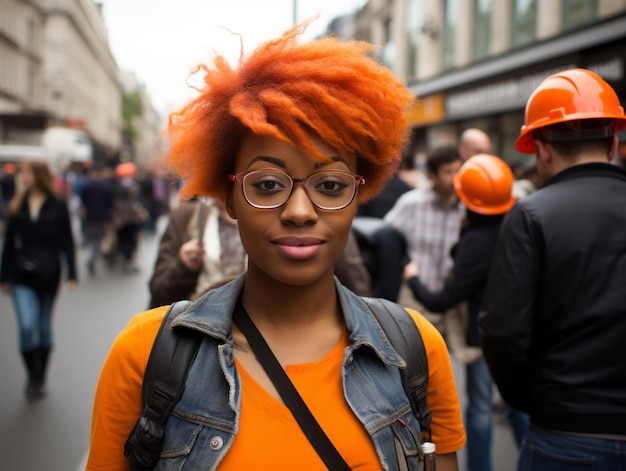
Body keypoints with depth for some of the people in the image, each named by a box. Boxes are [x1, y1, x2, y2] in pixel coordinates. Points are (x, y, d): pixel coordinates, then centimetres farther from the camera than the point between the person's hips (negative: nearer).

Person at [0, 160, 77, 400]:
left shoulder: (58, 206, -2)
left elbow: (67, 241, -2)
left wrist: (71, 274, -7)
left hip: (48, 273, -1)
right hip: (21, 275, 1)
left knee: (44, 327, 10)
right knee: (27, 325, -10)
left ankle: (40, 378, 25)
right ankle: (32, 376, 9)